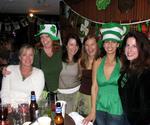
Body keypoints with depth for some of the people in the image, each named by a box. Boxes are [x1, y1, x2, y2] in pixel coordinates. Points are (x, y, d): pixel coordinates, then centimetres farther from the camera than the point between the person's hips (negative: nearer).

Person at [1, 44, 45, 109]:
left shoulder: (39, 73, 6)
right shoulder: (10, 69, 11)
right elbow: (4, 92, 7)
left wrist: (15, 105, -15)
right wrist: (8, 105, -13)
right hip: (9, 109, 1)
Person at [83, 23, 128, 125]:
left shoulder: (122, 63, -9)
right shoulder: (98, 62, -1)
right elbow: (94, 87, 1)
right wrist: (93, 111, 1)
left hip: (116, 111, -2)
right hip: (99, 109, 3)